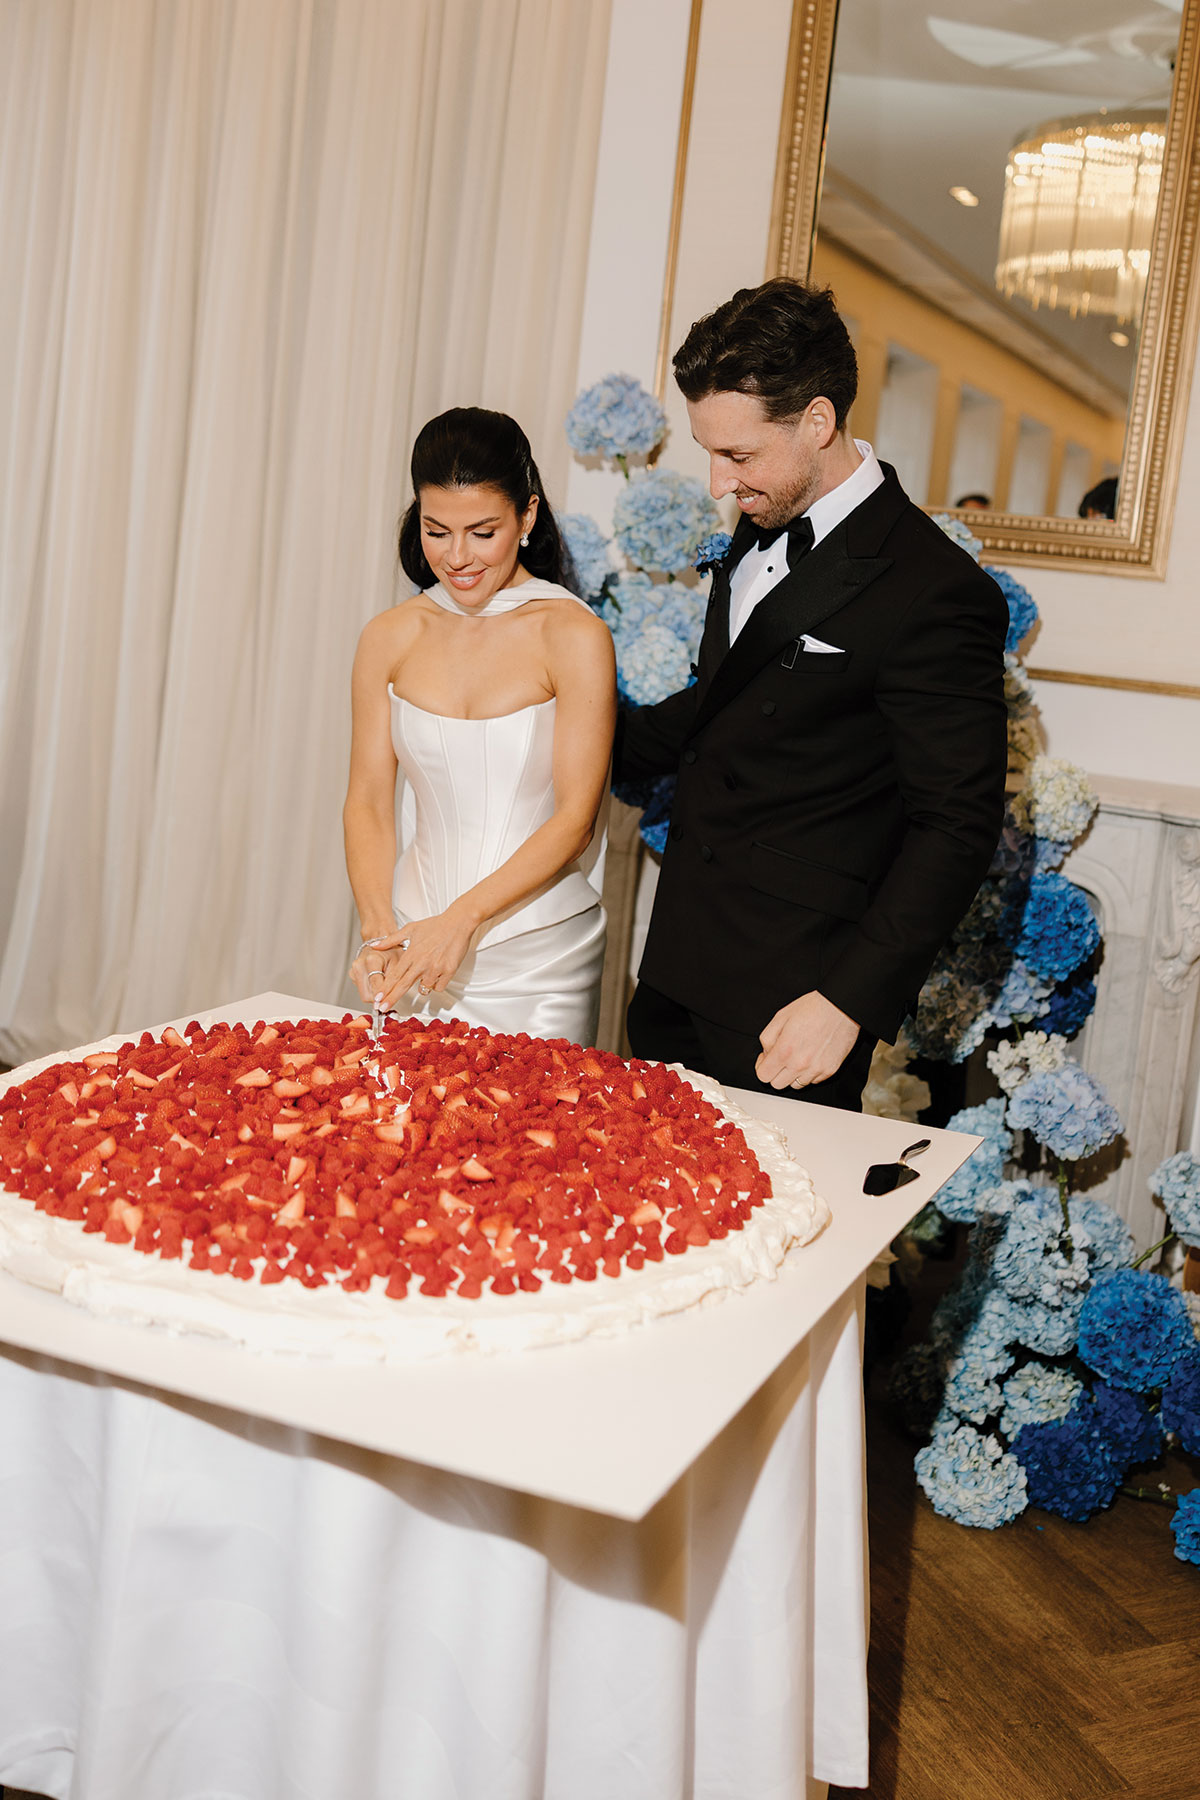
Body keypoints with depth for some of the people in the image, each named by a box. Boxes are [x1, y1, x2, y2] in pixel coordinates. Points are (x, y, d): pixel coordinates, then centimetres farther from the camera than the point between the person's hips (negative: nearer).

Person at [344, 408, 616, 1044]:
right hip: (417, 945, 3)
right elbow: (369, 801, 4)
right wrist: (379, 930, -11)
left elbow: (575, 817, -11)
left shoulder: (574, 637, -8)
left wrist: (462, 918, -19)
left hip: (539, 961, -3)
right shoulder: (389, 639, 3)